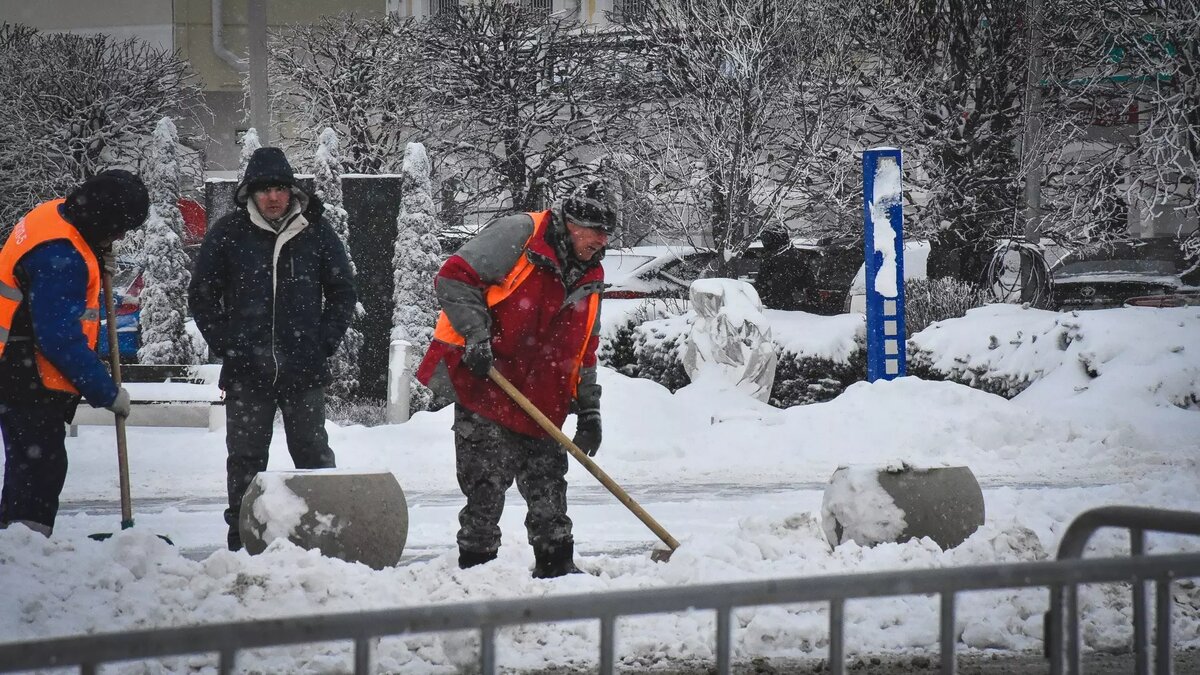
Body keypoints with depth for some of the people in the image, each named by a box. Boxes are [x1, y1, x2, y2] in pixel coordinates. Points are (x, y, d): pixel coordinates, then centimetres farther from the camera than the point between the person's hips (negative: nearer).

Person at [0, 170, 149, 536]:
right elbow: (62, 340, -26)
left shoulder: (55, 215, 6)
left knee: (30, 468, 16)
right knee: (41, 467, -11)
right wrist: (107, 393, -18)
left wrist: (96, 259, 5)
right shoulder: (59, 255, -25)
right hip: (31, 382, -10)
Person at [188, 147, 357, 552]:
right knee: (245, 457, 4)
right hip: (246, 371, 0)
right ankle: (243, 538, 10)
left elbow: (343, 292, 12)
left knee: (313, 453, 3)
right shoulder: (228, 234, 1)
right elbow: (202, 295, 7)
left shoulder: (316, 233, 3)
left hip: (305, 369, 0)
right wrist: (224, 345, -1)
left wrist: (325, 342, 2)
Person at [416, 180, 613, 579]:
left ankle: (556, 565, 20)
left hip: (542, 403, 7)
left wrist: (589, 409, 14)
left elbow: (583, 351, 21)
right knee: (486, 483, -7)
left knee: (547, 483, 10)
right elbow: (455, 278, -15)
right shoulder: (519, 235, -10)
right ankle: (476, 563, 2)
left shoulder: (589, 279, 14)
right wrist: (477, 336, -22)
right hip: (482, 383, -7)